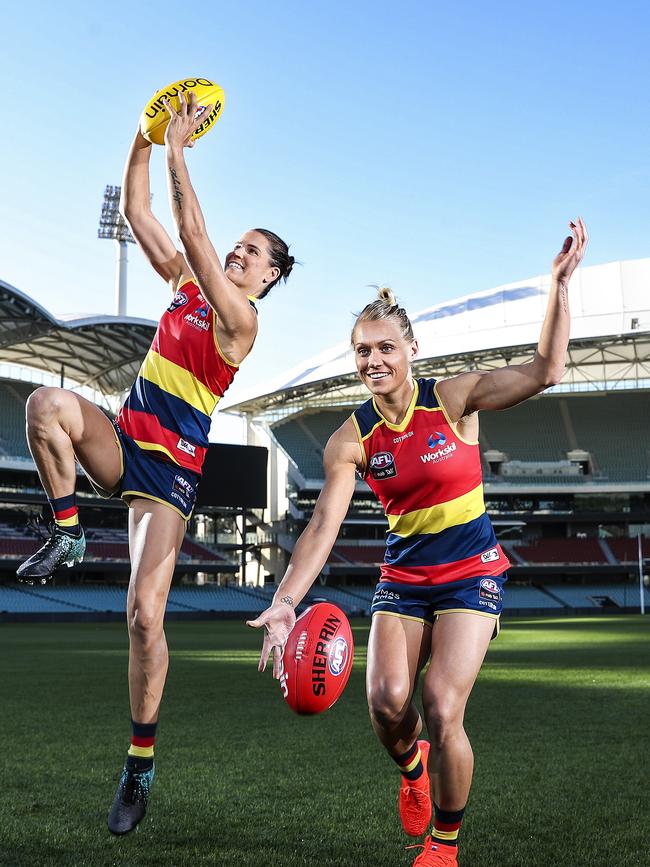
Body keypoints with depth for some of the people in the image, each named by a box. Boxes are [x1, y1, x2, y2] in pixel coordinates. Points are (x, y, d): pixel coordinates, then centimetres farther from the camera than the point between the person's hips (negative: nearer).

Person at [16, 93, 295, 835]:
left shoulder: (241, 319, -9)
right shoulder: (187, 283, 12)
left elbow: (191, 231, -19)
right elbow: (137, 213, 10)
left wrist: (178, 150, -16)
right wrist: (145, 136, 2)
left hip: (170, 470, -6)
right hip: (121, 445, 6)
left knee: (145, 615, -12)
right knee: (48, 402, -28)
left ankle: (140, 767, 3)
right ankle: (66, 533, -11)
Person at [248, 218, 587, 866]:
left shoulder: (453, 398, -8)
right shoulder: (351, 440, -5)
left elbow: (545, 369, -13)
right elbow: (323, 525, -11)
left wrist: (559, 284, -20)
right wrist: (284, 603, -23)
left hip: (471, 573, -2)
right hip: (402, 578, 2)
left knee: (441, 710, -17)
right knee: (387, 702, -19)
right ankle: (412, 767, 21)